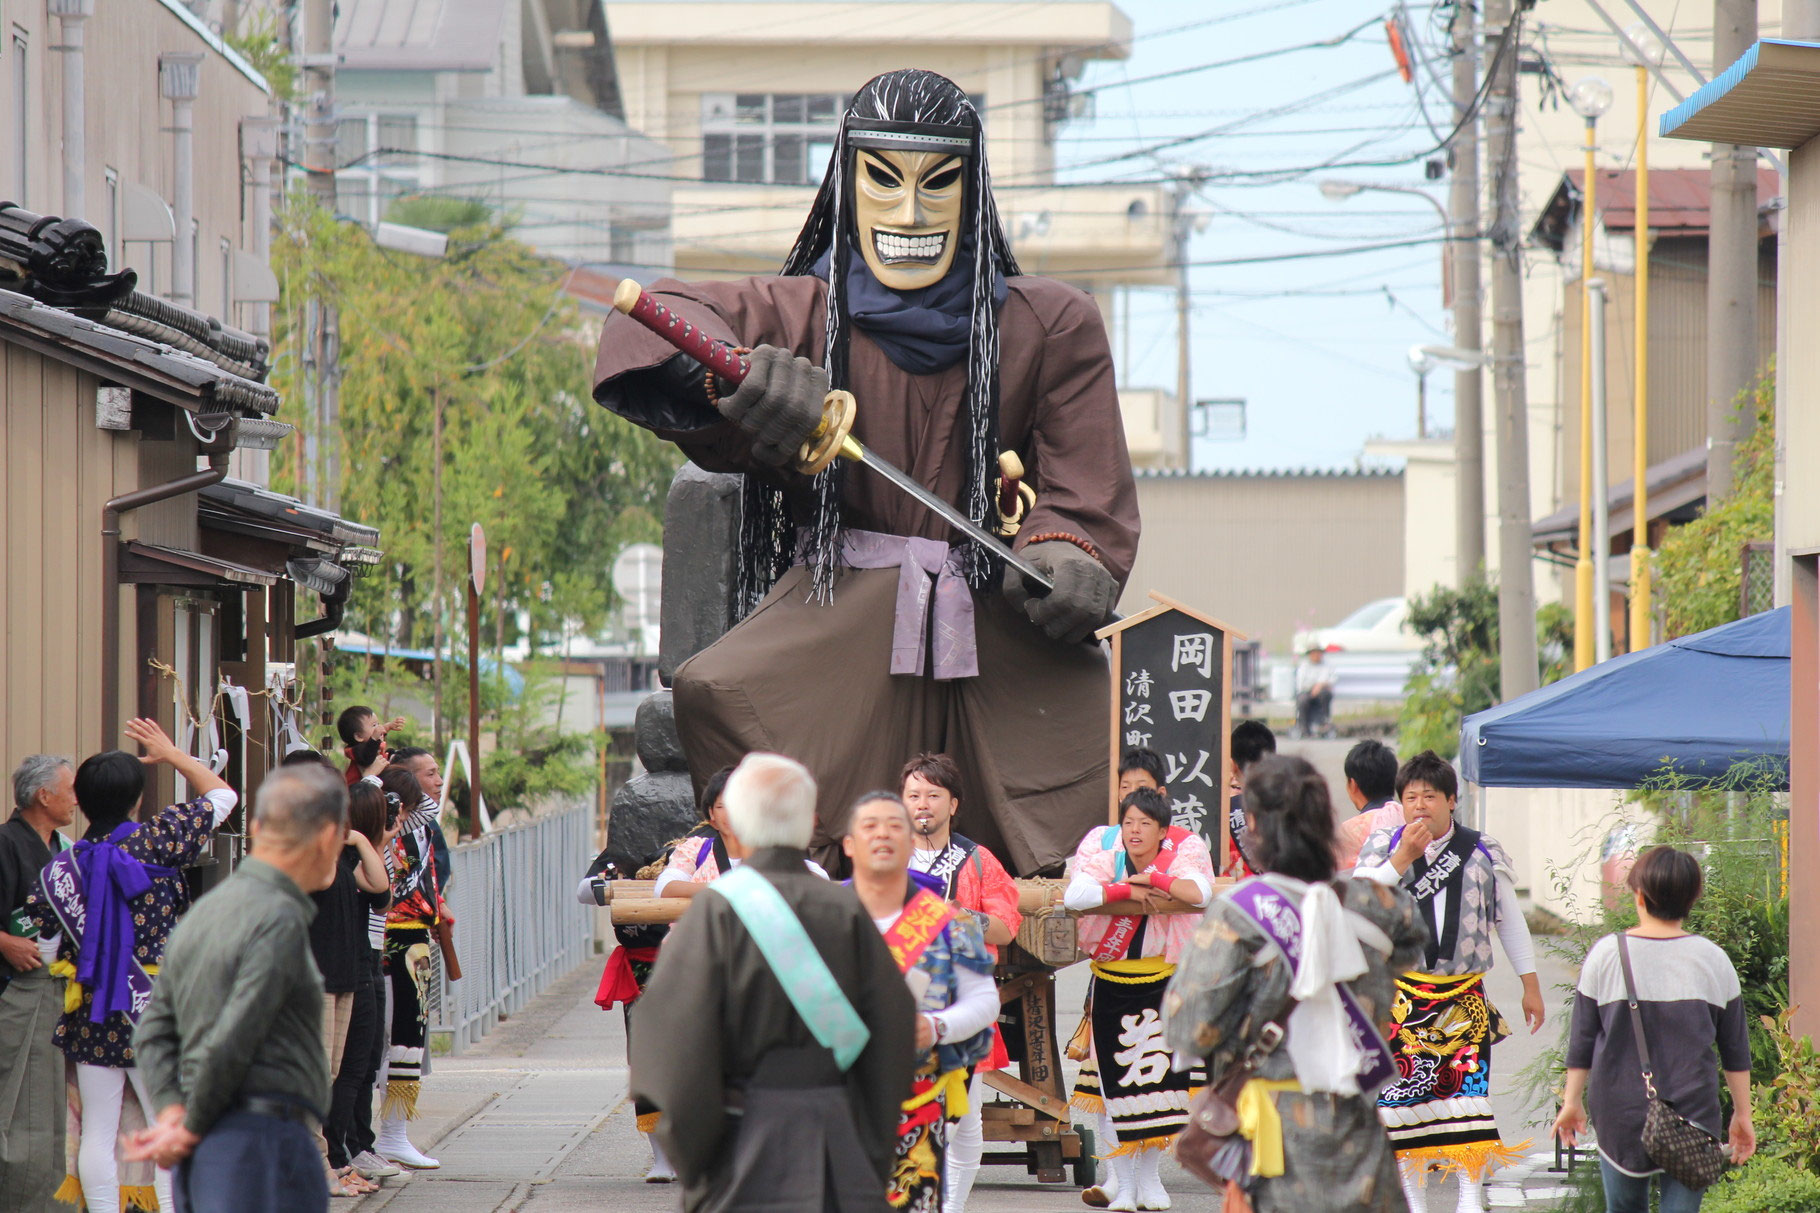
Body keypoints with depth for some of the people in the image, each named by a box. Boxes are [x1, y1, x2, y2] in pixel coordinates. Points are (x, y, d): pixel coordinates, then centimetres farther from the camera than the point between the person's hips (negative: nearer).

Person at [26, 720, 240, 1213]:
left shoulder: (60, 869, -2)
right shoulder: (157, 840, -10)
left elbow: (35, 938, 2)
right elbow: (222, 795, 3)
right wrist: (172, 755, 16)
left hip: (89, 1018, 3)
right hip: (154, 1013, -3)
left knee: (98, 1132, 7)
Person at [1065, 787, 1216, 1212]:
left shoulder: (1181, 856, -6)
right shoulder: (1107, 862, -7)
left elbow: (1199, 894, -24)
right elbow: (1074, 896, -25)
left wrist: (1148, 878, -19)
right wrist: (1134, 894, -25)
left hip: (1163, 982, 0)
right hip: (1112, 983, 0)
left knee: (1158, 1076, 4)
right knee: (1114, 1081, -1)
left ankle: (1149, 1176, 19)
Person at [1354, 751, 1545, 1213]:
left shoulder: (1482, 851, 7)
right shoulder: (1383, 845, 4)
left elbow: (1510, 920, 14)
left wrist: (1531, 986, 14)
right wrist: (1403, 858, -16)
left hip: (1463, 996, 0)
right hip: (1401, 996, 0)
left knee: (1468, 1088, -7)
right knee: (1405, 1088, -1)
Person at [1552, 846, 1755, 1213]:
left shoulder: (1606, 955, -5)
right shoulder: (1712, 959, -2)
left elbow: (1582, 1039, 1)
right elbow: (1736, 1049, 5)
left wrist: (1572, 1101, 13)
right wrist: (1742, 1114, 15)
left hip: (1619, 1110, 0)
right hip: (1693, 1111, 0)